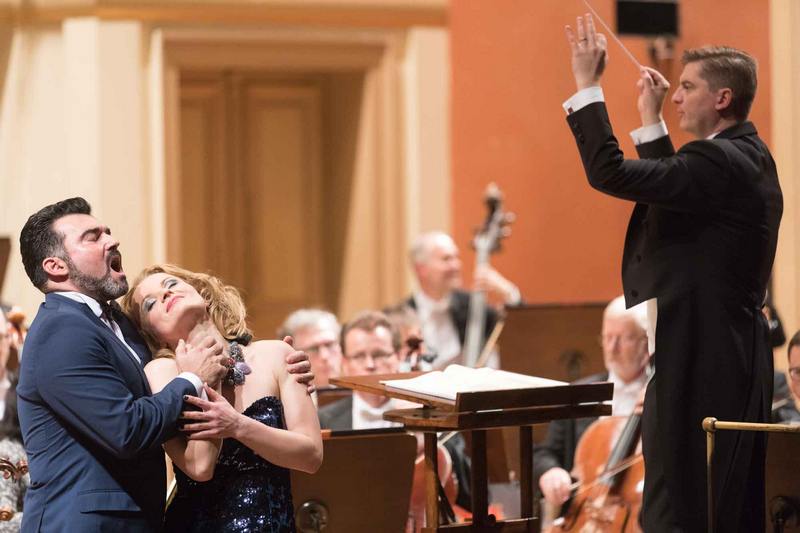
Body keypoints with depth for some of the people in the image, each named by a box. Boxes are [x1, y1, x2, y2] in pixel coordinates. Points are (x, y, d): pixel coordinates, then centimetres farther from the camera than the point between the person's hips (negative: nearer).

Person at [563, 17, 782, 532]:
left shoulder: (719, 160, -19)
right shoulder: (749, 155, 12)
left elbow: (610, 173, -23)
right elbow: (670, 185, 24)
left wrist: (588, 83, -15)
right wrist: (651, 119, 21)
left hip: (698, 355, -11)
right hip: (736, 354, 11)